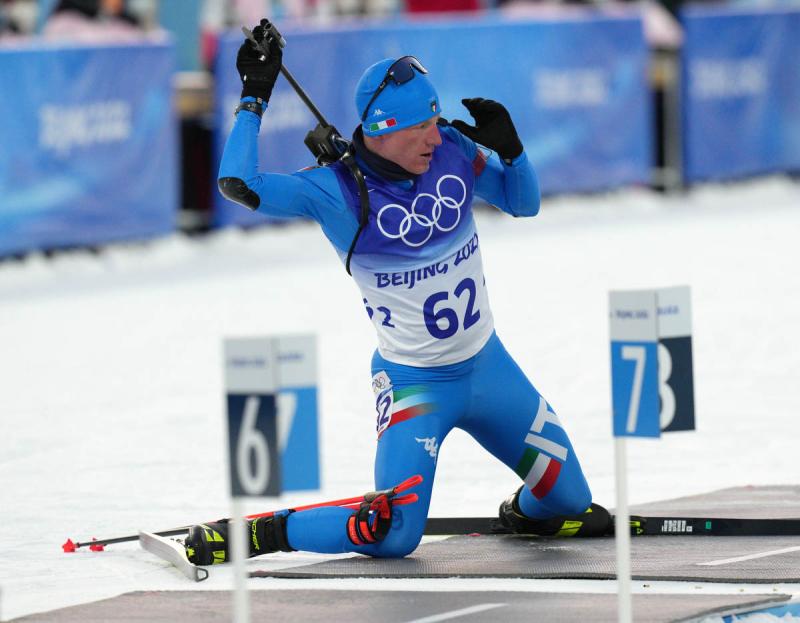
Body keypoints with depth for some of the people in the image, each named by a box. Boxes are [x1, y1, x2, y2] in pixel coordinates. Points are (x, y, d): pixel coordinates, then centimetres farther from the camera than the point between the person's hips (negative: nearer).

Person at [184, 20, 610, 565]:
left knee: (567, 498, 14)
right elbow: (239, 185, -31)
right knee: (391, 535, -15)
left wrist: (509, 148, -13)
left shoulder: (452, 149, -8)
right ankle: (259, 533, 3)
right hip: (412, 383, -5)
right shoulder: (337, 189, -21)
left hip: (487, 363, 5)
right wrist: (255, 97, -25)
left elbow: (523, 202, 6)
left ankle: (527, 514, 49)